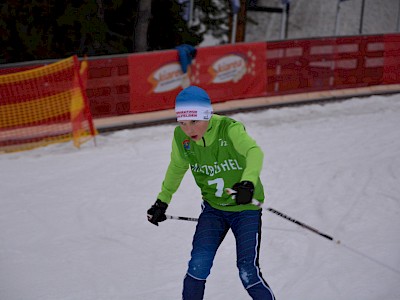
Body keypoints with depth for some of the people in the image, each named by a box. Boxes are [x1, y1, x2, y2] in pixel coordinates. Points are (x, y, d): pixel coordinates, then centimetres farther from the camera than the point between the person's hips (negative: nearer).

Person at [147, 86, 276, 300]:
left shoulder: (229, 129, -26)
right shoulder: (181, 138, -12)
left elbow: (254, 152, -44)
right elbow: (176, 168, 9)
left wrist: (248, 182, -62)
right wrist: (162, 201, 15)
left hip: (246, 209, -3)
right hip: (213, 209, 4)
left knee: (248, 273, -12)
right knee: (198, 265, -13)